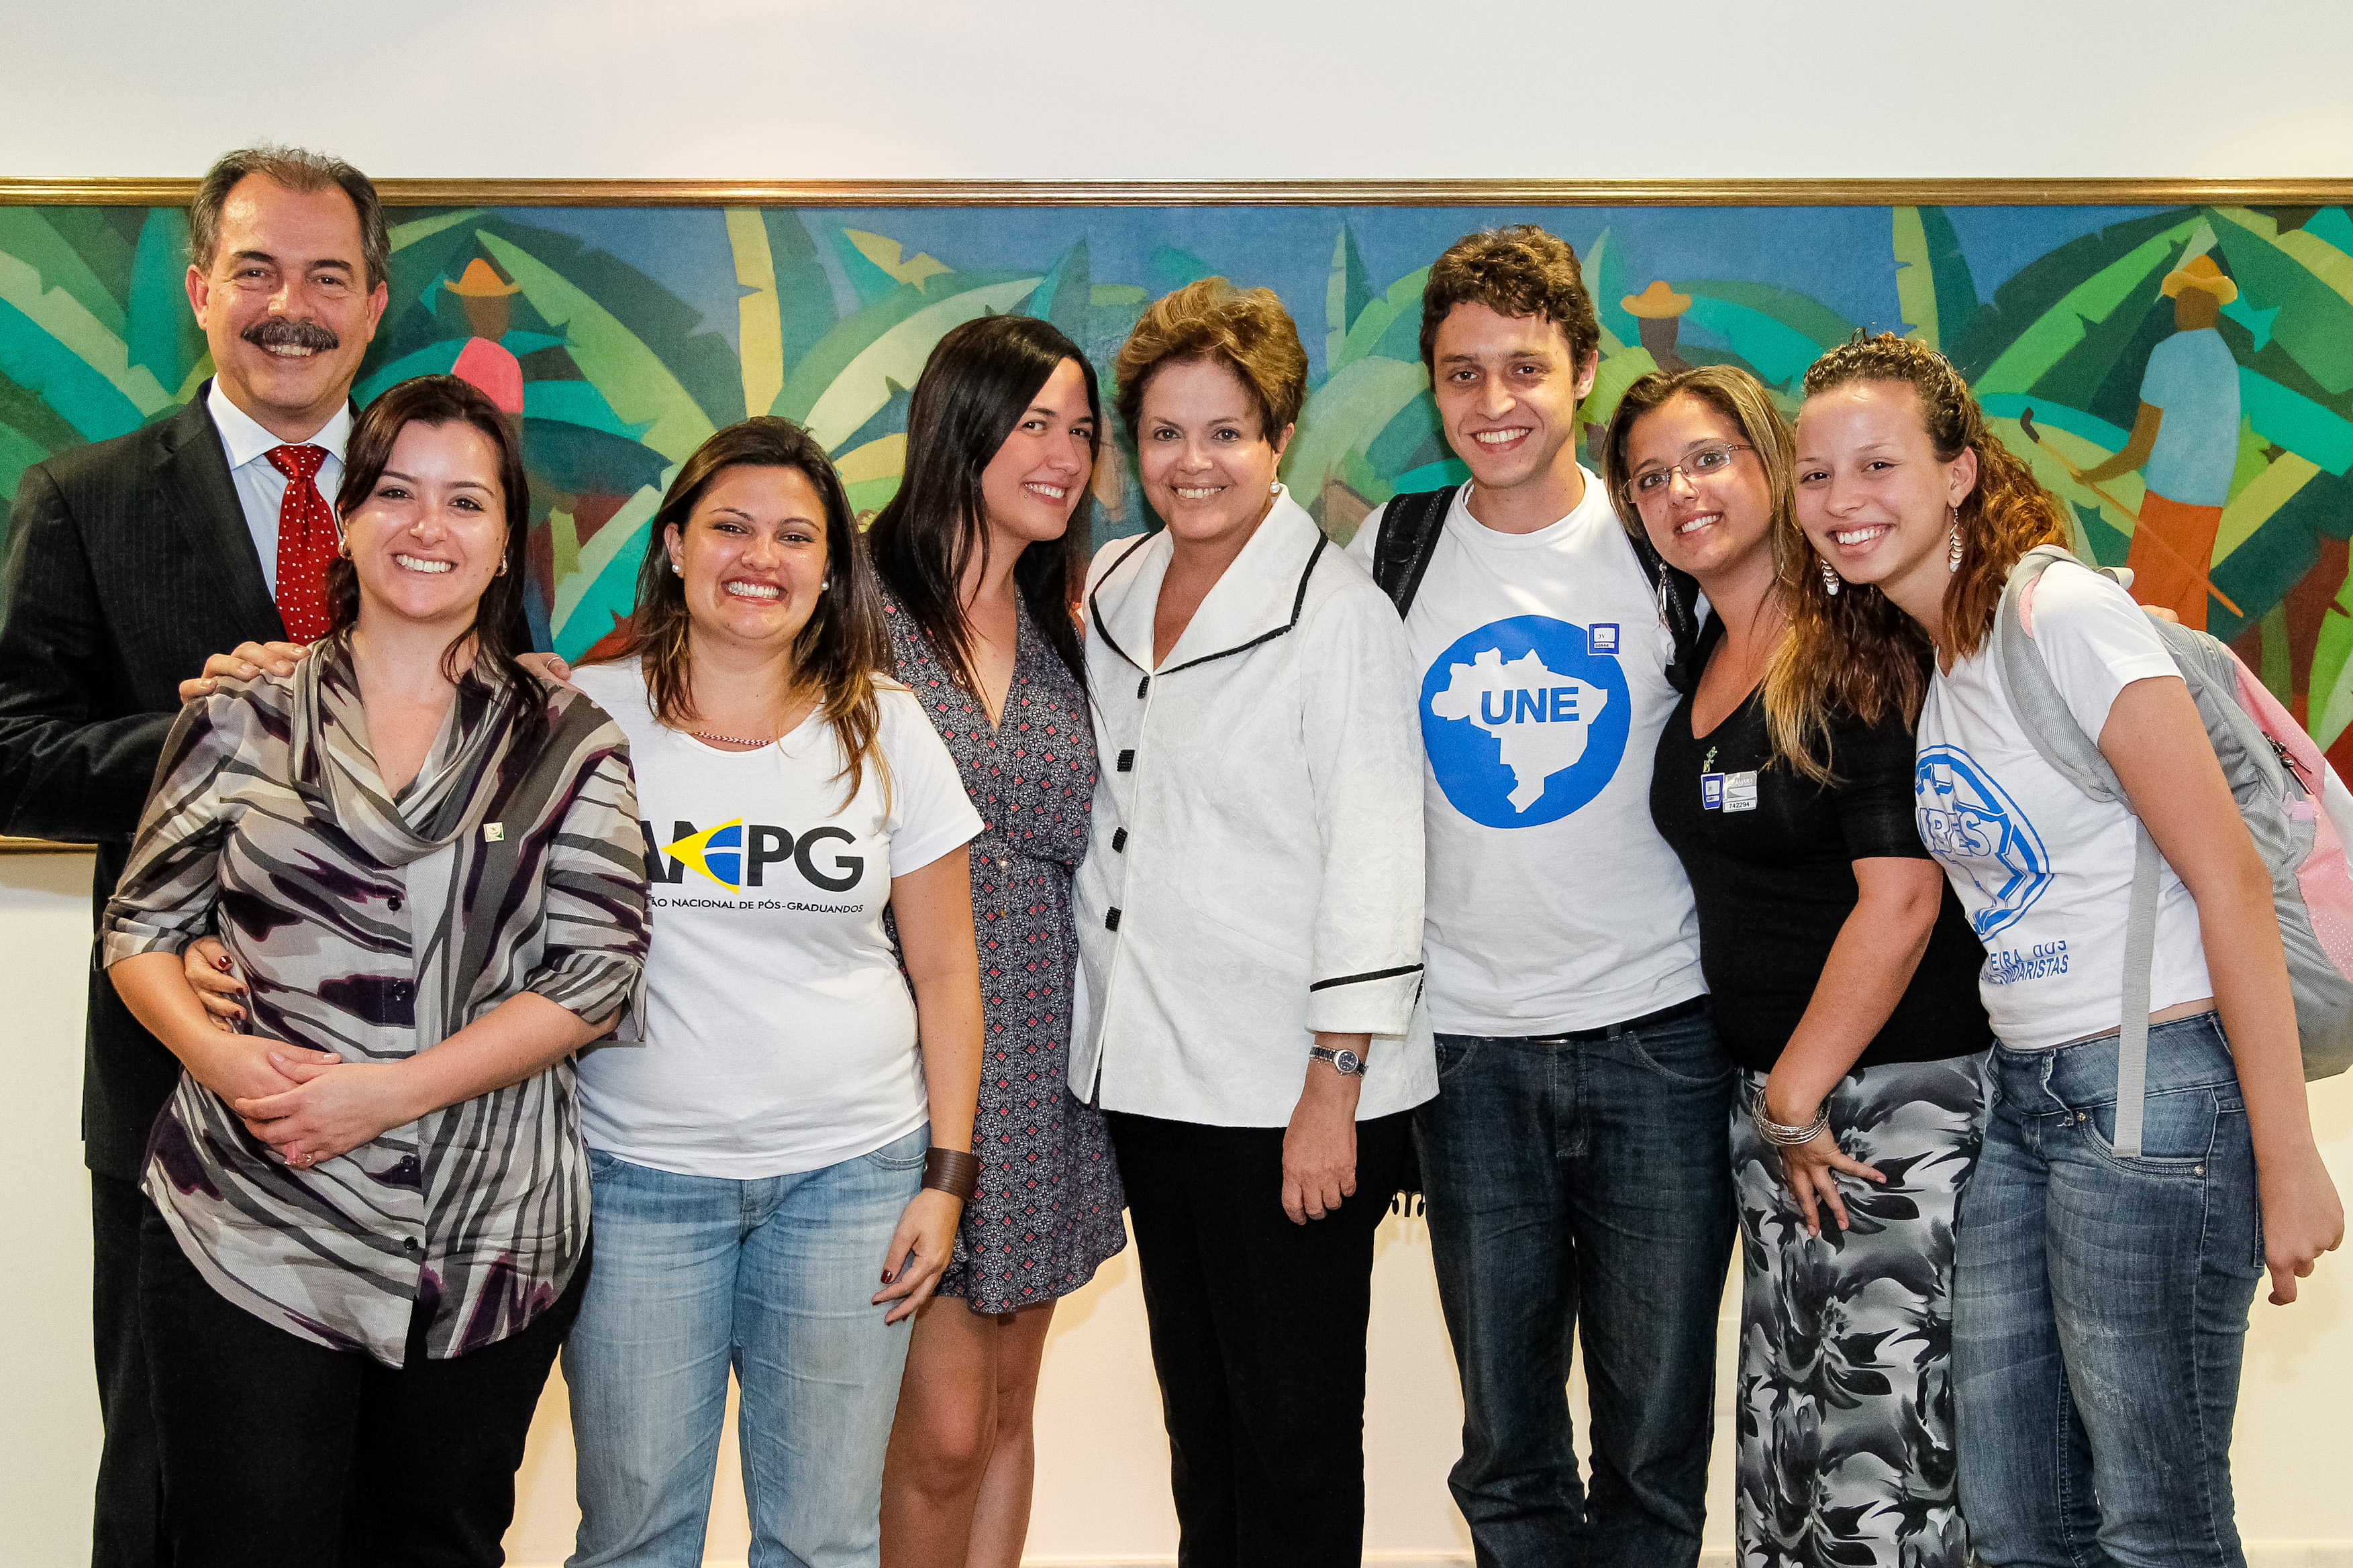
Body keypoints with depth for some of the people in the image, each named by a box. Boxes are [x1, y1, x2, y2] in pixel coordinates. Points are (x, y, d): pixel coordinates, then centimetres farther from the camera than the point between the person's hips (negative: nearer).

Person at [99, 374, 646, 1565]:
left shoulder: (568, 744, 3)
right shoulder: (243, 720, 5)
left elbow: (598, 971, -5)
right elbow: (139, 929, 8)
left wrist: (387, 1090, -14)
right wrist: (217, 1054, -12)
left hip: (489, 1245, 0)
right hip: (248, 1234, 0)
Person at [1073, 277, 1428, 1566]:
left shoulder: (1338, 612, -10)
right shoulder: (1109, 595, 9)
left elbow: (1373, 863, -13)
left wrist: (1332, 1092, -16)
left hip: (1290, 1087, -6)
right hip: (1146, 1072, 6)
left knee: (1294, 1426, 4)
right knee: (1196, 1408, 17)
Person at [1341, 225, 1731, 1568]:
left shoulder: (1666, 548, 0)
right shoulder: (1390, 551, 5)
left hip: (1656, 1038, -1)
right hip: (1467, 1047, 1)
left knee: (1657, 1434, 7)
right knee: (1507, 1446, 9)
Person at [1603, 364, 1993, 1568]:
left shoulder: (1860, 650, -11)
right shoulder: (1698, 662, 12)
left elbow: (1901, 897, -17)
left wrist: (1796, 1098, -11)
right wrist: (1769, 1106, 13)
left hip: (1892, 1103, -7)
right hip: (1770, 1097, 8)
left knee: (1878, 1467, -3)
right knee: (1779, 1437, 12)